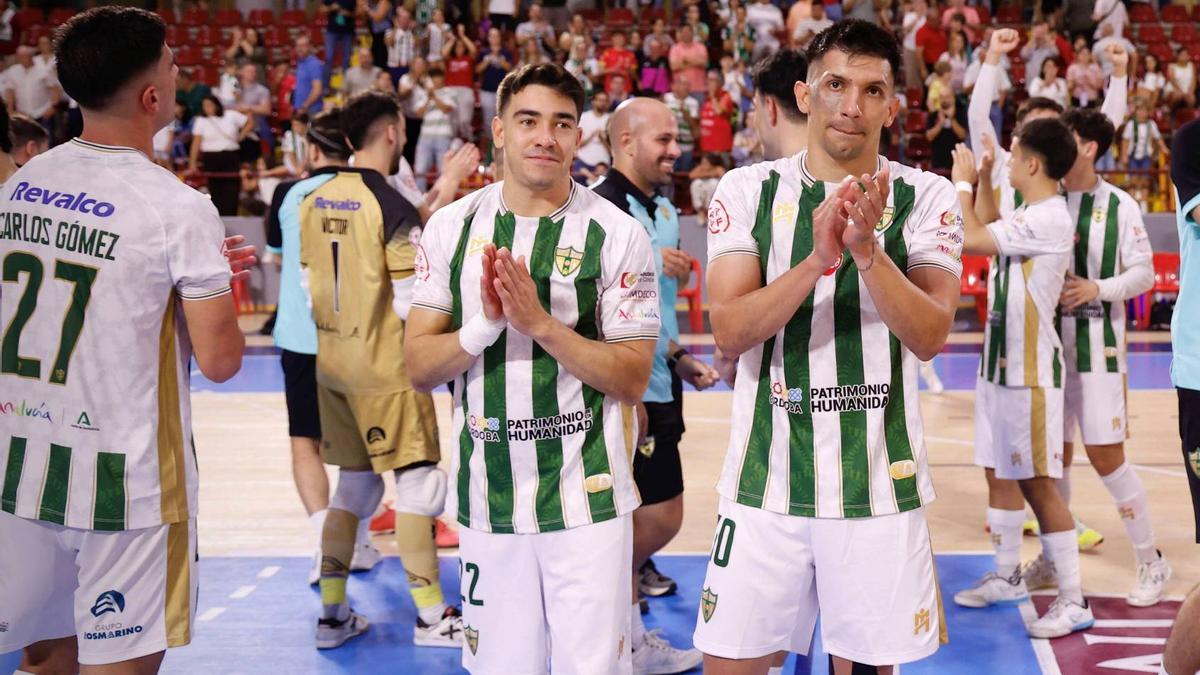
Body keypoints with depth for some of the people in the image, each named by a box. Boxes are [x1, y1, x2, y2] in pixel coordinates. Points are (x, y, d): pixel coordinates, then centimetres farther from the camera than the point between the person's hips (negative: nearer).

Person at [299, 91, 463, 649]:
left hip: (331, 362, 7)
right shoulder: (394, 208, -16)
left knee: (353, 483, 17)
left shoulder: (314, 202, 5)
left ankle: (332, 613, 21)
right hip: (385, 367, -7)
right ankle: (431, 617, 8)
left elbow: (310, 284, 11)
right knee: (416, 482, 3)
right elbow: (414, 305, -17)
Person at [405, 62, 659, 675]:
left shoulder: (616, 234, -5)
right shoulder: (453, 227, 3)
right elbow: (419, 368, 2)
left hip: (586, 497, -2)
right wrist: (486, 323, -16)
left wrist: (541, 324, -19)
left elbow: (632, 380, -7)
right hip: (486, 495, 3)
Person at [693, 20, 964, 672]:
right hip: (766, 478, 0)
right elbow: (729, 332, -10)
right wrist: (819, 259, -24)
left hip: (880, 483, 0)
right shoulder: (747, 189, 1)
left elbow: (929, 336, -10)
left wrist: (867, 248, -25)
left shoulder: (925, 196, 1)